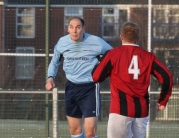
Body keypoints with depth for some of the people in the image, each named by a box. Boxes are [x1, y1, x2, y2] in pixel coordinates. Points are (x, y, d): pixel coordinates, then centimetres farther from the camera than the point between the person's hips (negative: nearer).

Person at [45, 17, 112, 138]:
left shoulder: (96, 42, -15)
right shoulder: (62, 42, -2)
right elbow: (55, 62, 16)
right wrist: (50, 77, -1)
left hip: (90, 88, -4)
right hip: (71, 87, 4)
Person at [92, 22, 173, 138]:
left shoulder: (113, 54, -1)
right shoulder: (148, 56, 7)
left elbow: (96, 77, -1)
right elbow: (166, 77, 1)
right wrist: (162, 101, 12)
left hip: (121, 108, -4)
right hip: (142, 109, 4)